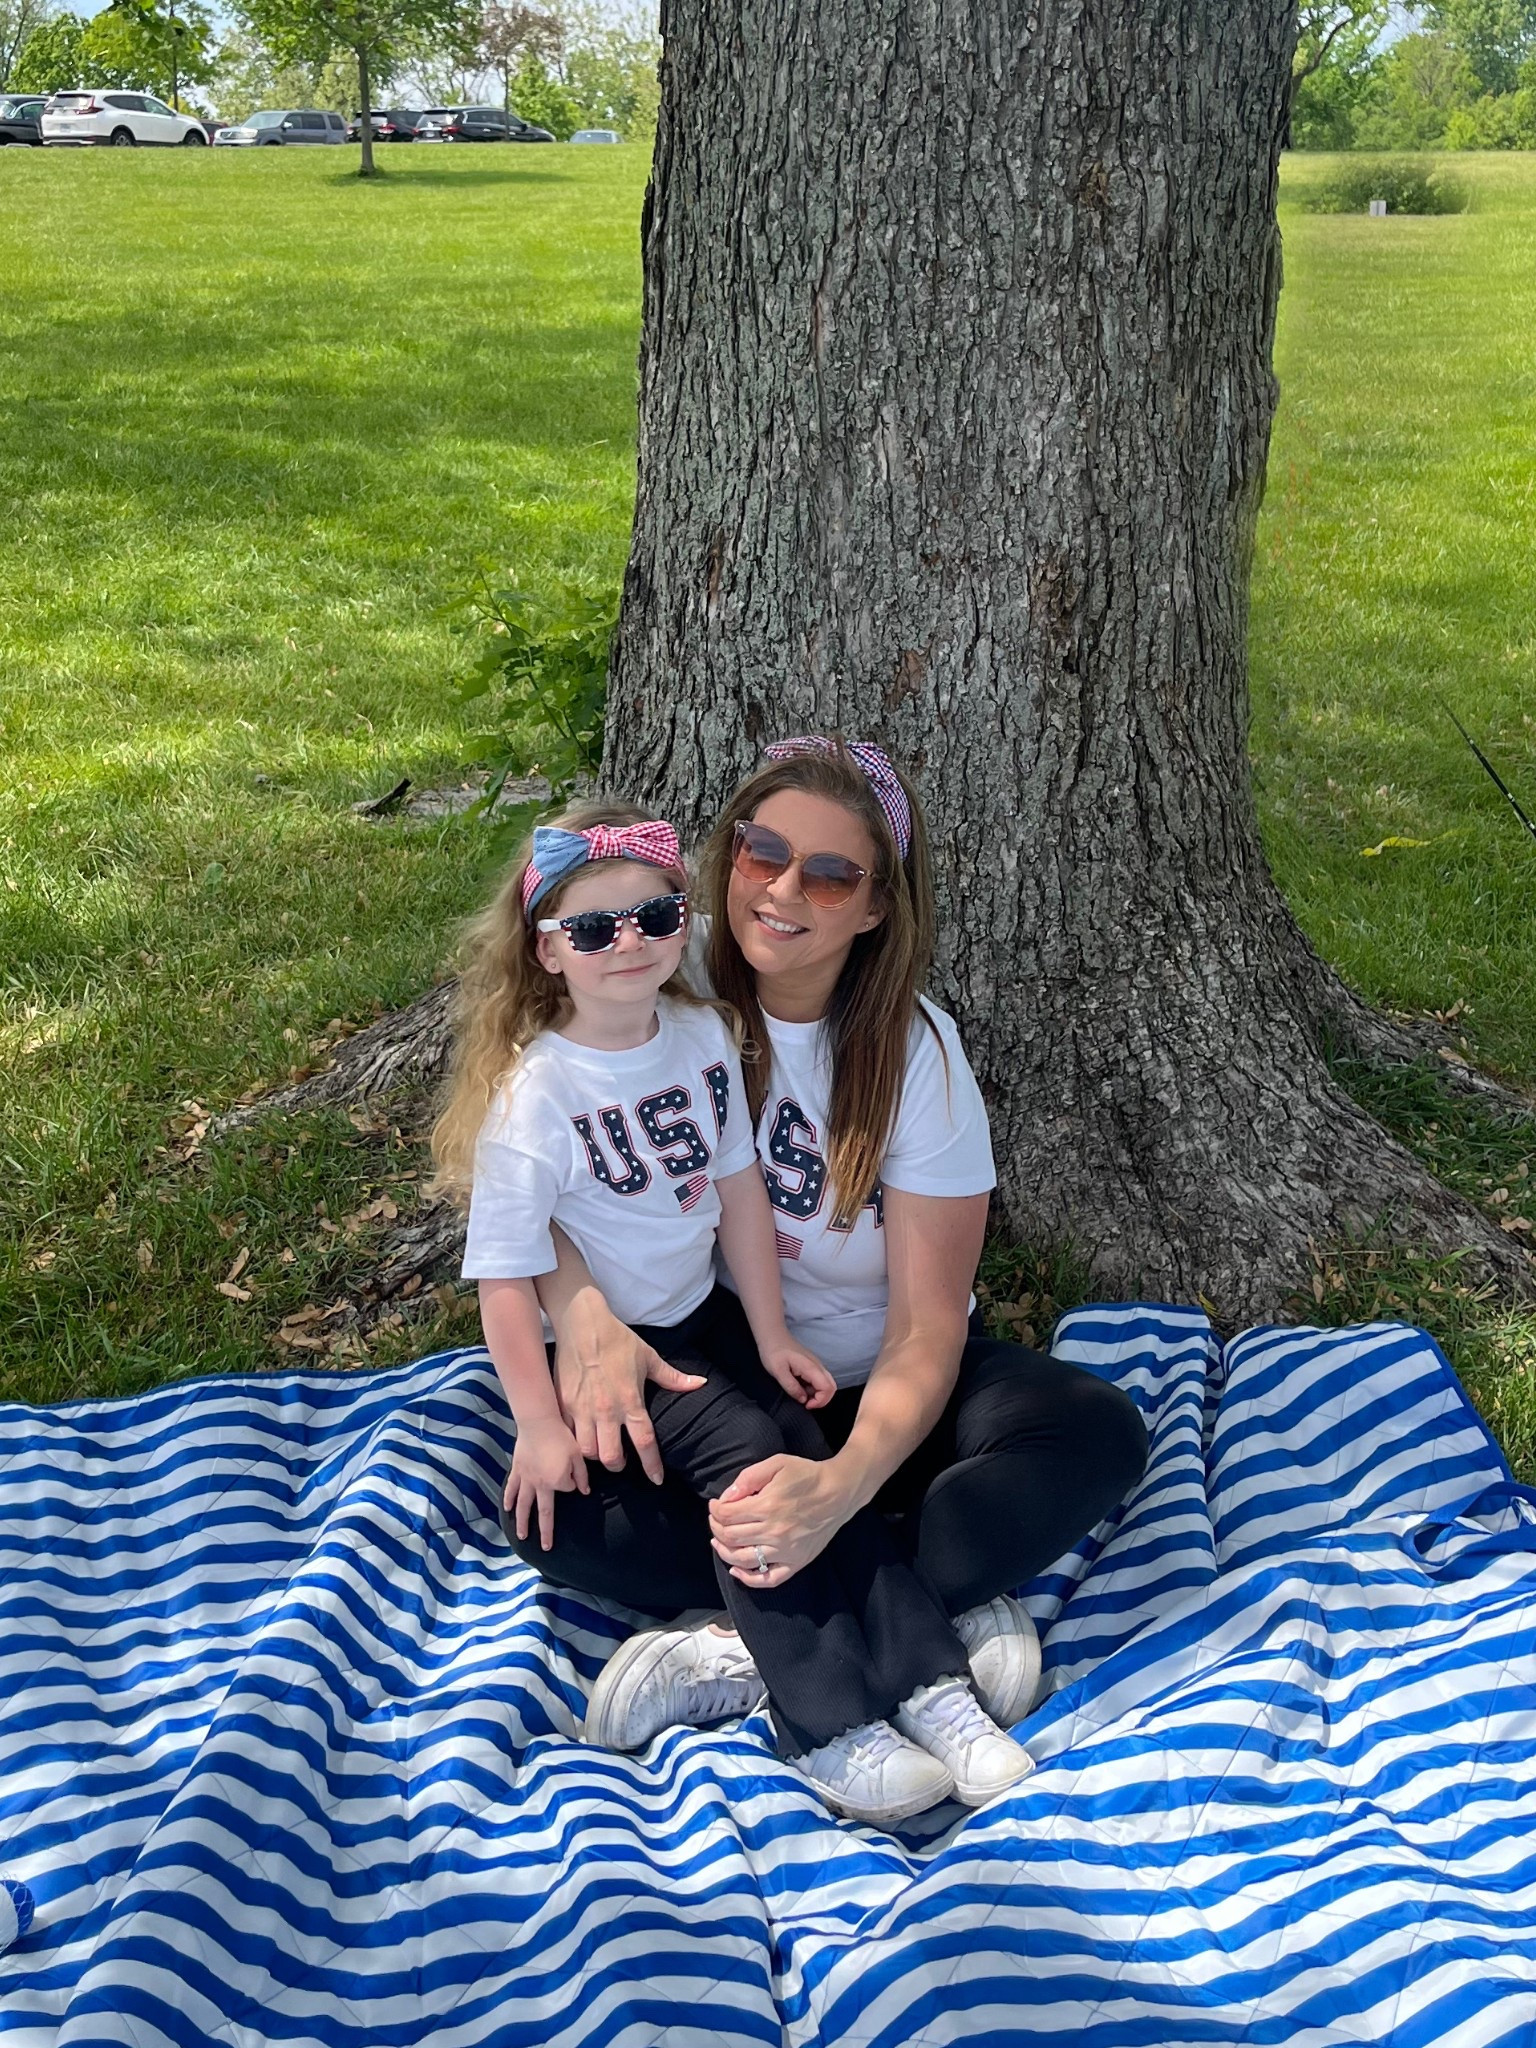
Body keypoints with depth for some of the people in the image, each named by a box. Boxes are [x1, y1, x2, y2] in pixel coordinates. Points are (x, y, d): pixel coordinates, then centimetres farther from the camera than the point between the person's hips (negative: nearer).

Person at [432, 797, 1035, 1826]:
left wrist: (772, 1336, 5)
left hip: (702, 1314, 5)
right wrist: (541, 1424, -19)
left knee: (807, 1439, -13)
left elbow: (739, 1186, 5)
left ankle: (926, 1673, -12)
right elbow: (506, 1274, -18)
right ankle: (827, 1724, -20)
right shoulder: (534, 1091, -20)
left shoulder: (703, 1033, -2)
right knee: (747, 1454, -22)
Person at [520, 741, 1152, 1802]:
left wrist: (845, 1482, -39)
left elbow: (926, 1327, -18)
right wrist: (584, 1310, -30)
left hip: (879, 1392, 0)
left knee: (1098, 1433, -27)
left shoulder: (913, 1050, -14)